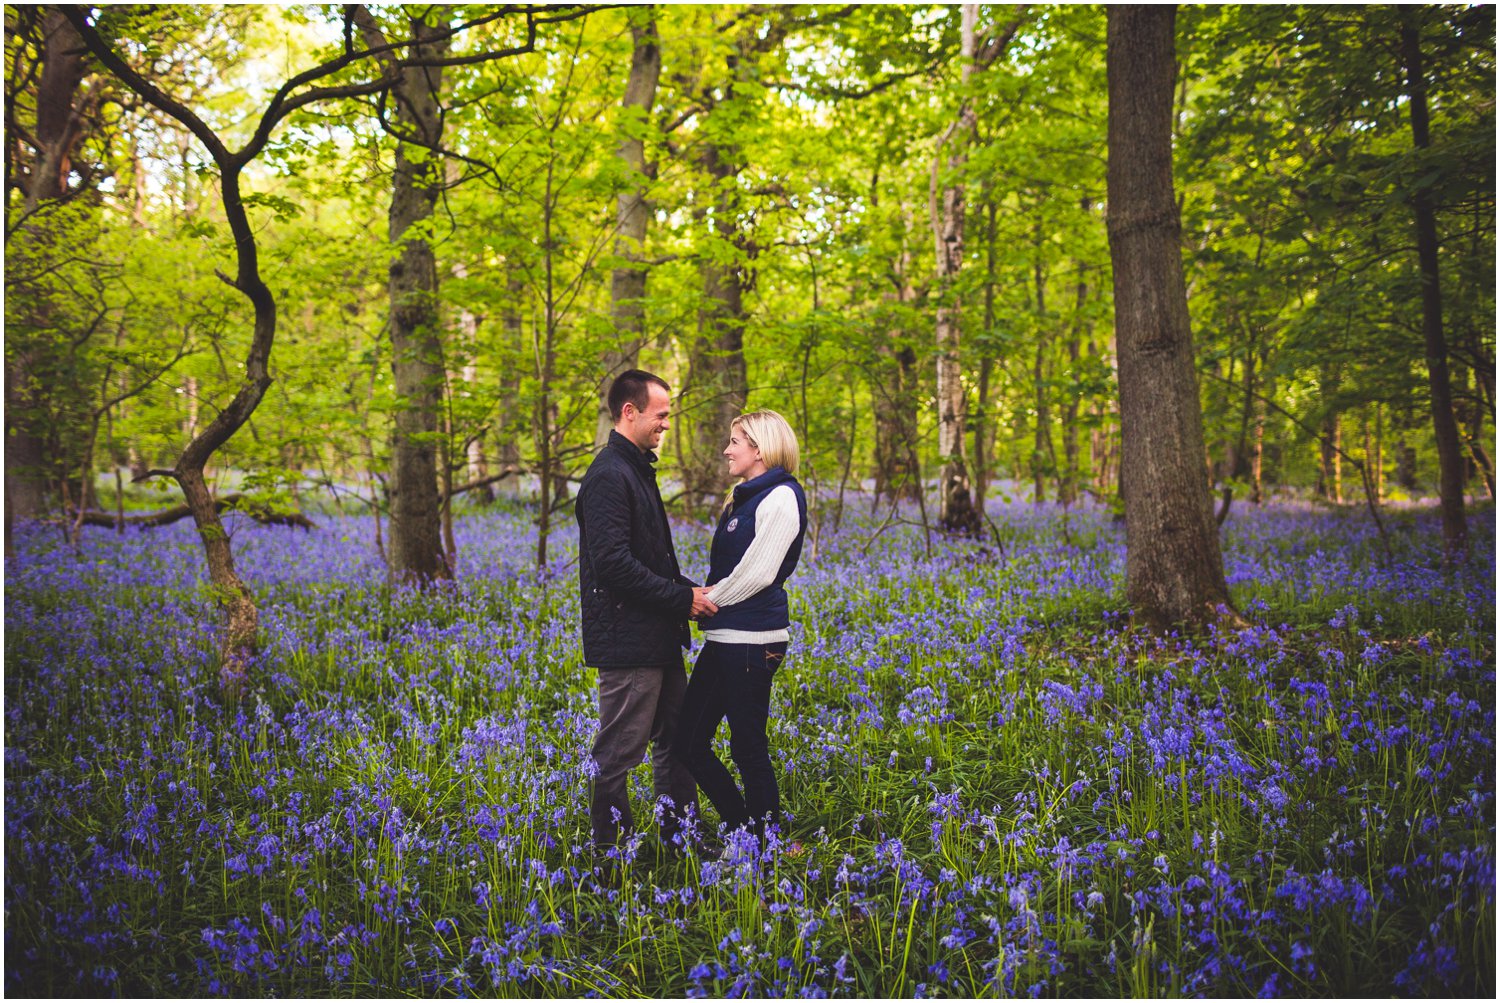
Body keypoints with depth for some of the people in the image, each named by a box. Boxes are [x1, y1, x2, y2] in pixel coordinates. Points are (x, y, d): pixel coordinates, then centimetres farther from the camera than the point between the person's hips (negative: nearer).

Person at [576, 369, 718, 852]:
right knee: (618, 753, 0)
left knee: (676, 740, 17)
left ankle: (682, 835, 28)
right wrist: (682, 598, -17)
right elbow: (613, 563, -24)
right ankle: (610, 849, 12)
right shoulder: (609, 476, -17)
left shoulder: (638, 469, 16)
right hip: (627, 642, -11)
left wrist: (688, 591, 8)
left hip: (657, 640, 11)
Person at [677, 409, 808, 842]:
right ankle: (741, 827, 23)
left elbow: (758, 573, -17)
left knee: (748, 748, 0)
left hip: (752, 641, -9)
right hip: (723, 638, 9)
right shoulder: (743, 498, 18)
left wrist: (708, 599, -6)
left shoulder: (781, 497, -11)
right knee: (690, 740, 10)